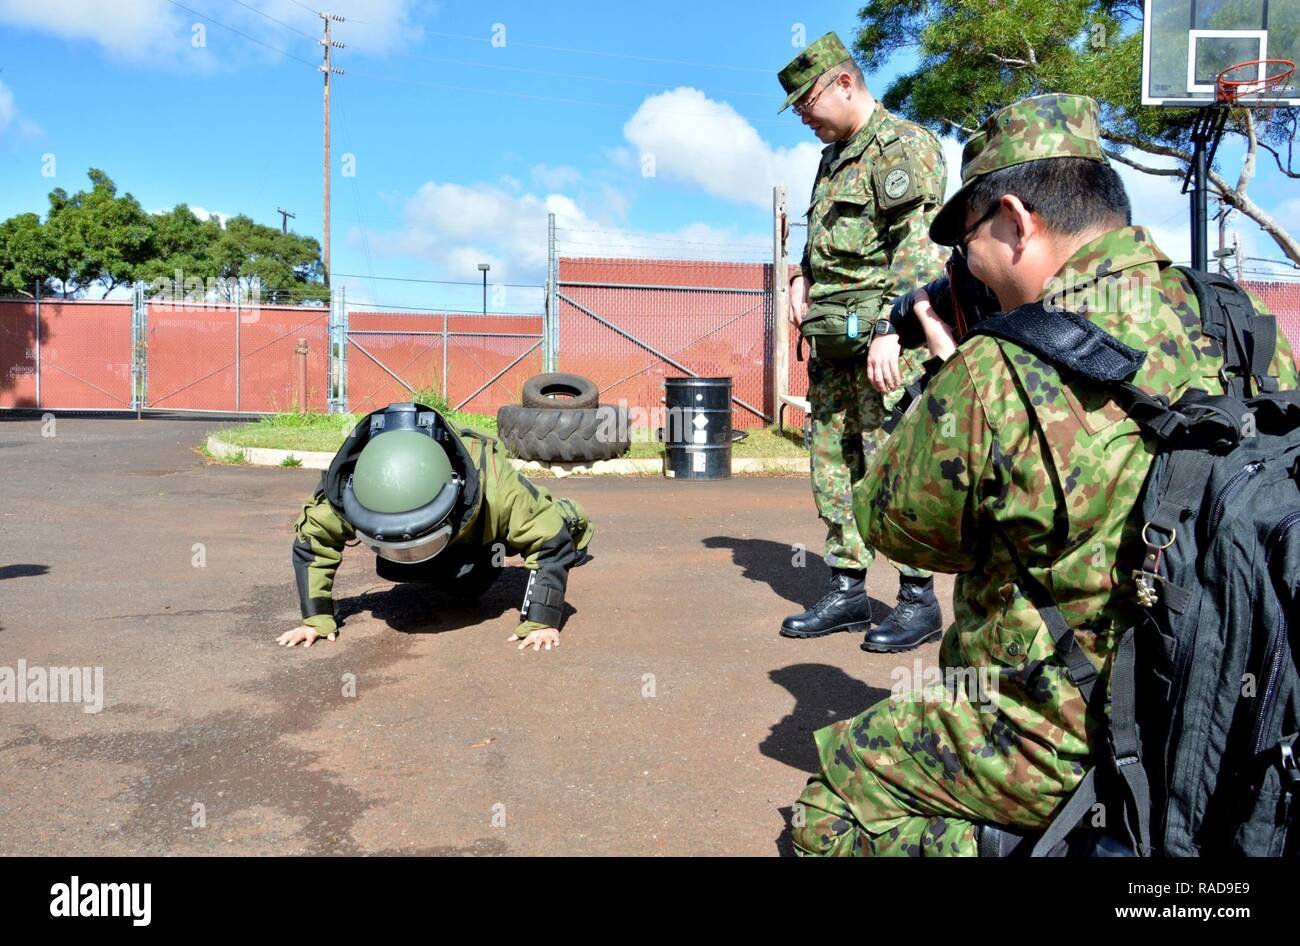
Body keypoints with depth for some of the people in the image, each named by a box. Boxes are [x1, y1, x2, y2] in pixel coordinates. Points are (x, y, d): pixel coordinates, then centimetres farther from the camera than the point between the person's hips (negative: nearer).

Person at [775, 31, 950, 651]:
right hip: (831, 341, 9)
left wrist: (888, 330, -23)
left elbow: (918, 247, -17)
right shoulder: (835, 156, 21)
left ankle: (918, 600, 6)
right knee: (831, 464, 9)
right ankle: (847, 591, 19)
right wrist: (802, 276, 12)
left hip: (882, 340, -9)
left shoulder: (904, 145, -6)